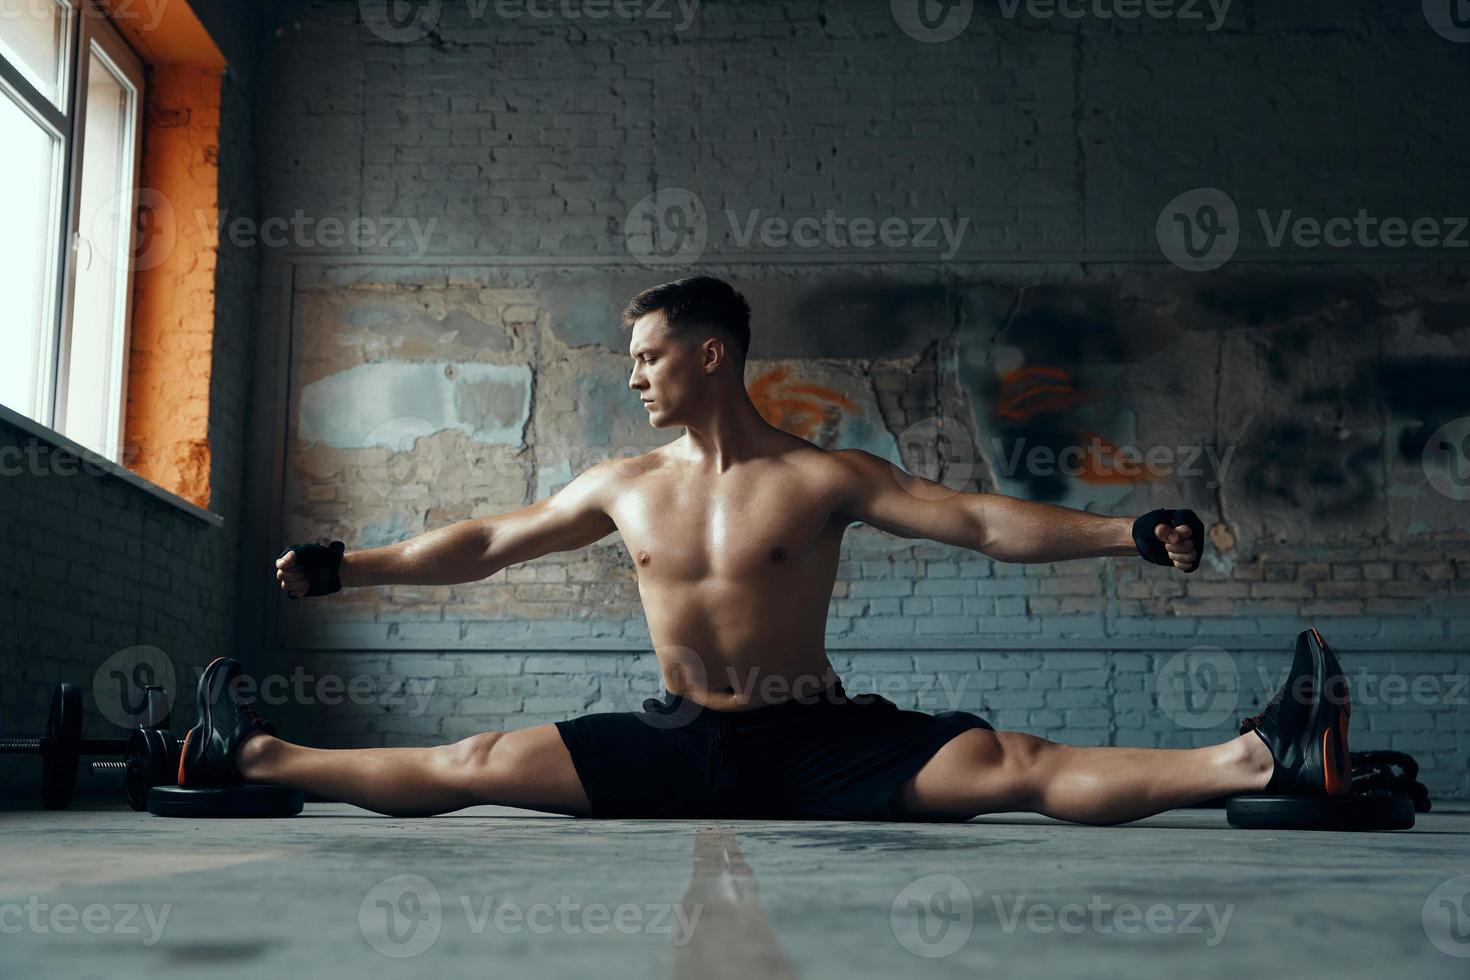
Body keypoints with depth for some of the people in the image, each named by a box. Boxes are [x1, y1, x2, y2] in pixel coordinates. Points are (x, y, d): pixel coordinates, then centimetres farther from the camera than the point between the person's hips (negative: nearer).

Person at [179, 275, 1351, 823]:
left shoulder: (825, 477, -5)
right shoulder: (623, 487, 6)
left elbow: (981, 520, -10)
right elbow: (484, 544, 14)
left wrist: (1131, 533, -21)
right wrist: (348, 567, 14)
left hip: (817, 742, -3)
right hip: (679, 744, 3)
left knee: (1011, 766, -23)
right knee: (475, 765, -6)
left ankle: (1261, 760, -31)